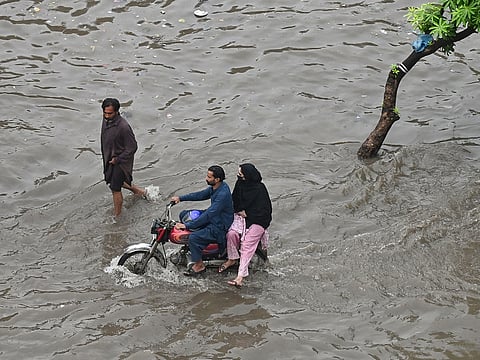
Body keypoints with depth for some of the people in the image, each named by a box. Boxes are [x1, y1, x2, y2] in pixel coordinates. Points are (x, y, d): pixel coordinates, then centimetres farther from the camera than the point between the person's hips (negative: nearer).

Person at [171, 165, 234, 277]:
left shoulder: (223, 194, -31)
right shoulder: (215, 187, -1)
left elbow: (208, 214, -33)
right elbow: (201, 195, 14)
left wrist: (187, 225, -33)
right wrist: (180, 198, 8)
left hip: (219, 227, -10)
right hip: (213, 218, 10)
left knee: (193, 238, -26)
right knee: (184, 215, 14)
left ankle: (199, 265, -4)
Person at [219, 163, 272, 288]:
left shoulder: (260, 189, -19)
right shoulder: (240, 183, 0)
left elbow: (264, 210, -16)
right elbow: (234, 200, 14)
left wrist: (246, 213, -11)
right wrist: (239, 210, -5)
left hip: (258, 220, -6)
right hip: (242, 216, 6)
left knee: (247, 245, -18)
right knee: (232, 233, -21)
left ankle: (241, 276, -25)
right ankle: (232, 259, 2)